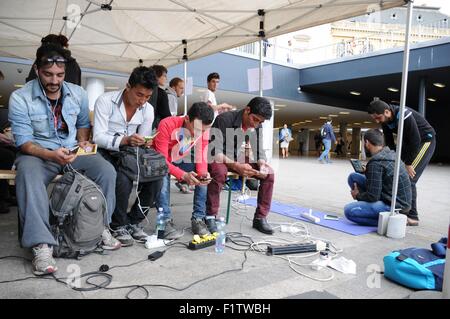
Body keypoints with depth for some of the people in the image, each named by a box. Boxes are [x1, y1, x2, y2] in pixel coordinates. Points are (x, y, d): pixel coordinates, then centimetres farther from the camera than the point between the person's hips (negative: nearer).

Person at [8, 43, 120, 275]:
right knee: (28, 176, -36)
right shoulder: (20, 98, -10)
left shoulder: (78, 93, 2)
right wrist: (51, 155, -31)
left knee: (107, 170, -21)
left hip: (73, 151, 3)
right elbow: (23, 141, -13)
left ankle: (100, 226, -7)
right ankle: (42, 245, -35)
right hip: (37, 153, -3)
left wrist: (83, 141, -5)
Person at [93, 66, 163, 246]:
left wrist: (145, 143, -18)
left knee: (155, 179, -19)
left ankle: (134, 222, 3)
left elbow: (142, 141, 7)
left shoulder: (148, 110, 1)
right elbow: (98, 137, -18)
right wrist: (125, 140, -34)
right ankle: (118, 226, -6)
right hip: (105, 153, -4)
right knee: (123, 181, -33)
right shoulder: (105, 101, -13)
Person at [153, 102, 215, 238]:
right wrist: (183, 175, -44)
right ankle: (166, 221, -24)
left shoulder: (204, 130, -16)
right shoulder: (167, 125, -31)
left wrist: (203, 173, -33)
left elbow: (201, 157, -11)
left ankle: (198, 219, -10)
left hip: (182, 161, 4)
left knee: (205, 176, -19)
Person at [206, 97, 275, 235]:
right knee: (219, 171, -40)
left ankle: (260, 218, -4)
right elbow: (215, 151, -29)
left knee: (269, 173, -12)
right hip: (217, 158, -5)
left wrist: (262, 165, -23)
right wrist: (236, 166, -41)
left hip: (236, 158, 6)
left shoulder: (256, 126, -5)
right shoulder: (224, 119, -24)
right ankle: (210, 217, -25)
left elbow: (259, 150, -1)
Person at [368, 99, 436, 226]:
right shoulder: (385, 120, -9)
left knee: (408, 177, -16)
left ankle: (412, 217, -9)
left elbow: (415, 140, -28)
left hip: (425, 140, -8)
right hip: (409, 142, 8)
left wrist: (408, 164, -22)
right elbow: (390, 143, -2)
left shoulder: (404, 115, -32)